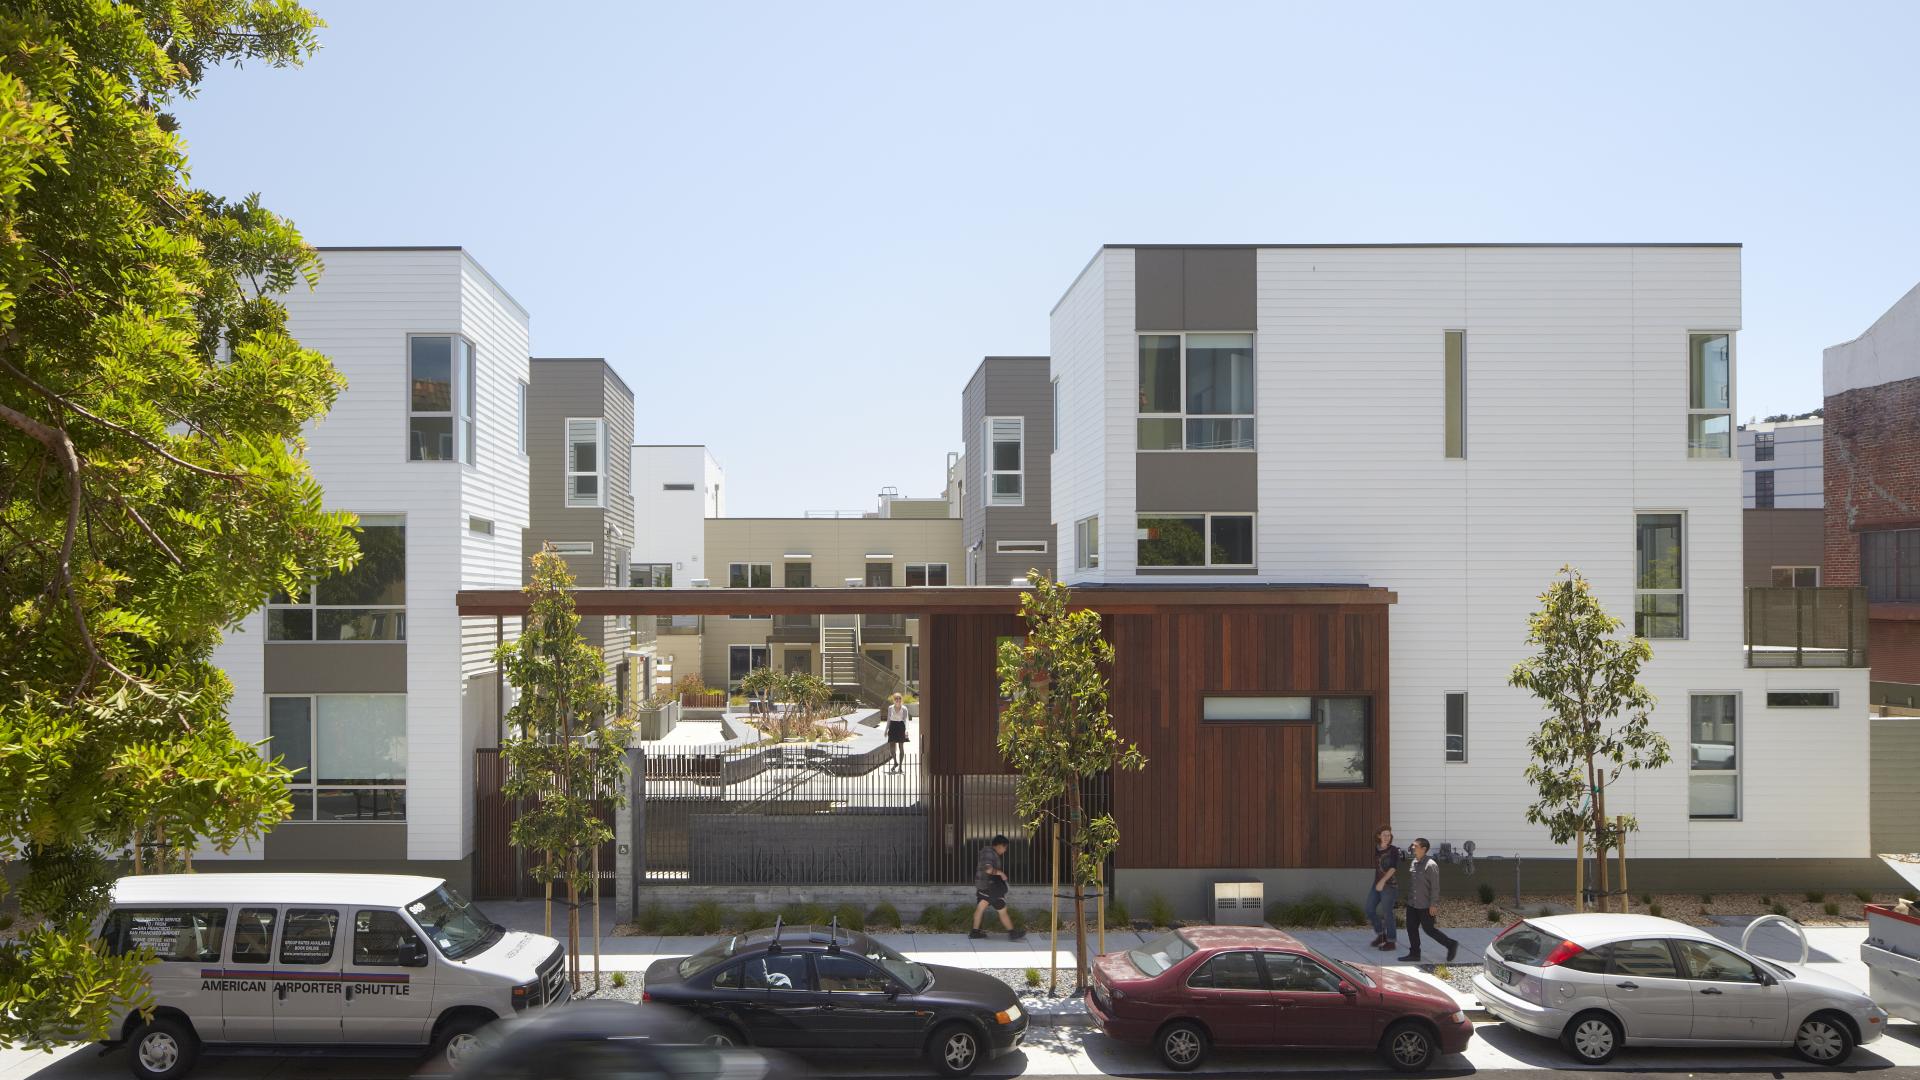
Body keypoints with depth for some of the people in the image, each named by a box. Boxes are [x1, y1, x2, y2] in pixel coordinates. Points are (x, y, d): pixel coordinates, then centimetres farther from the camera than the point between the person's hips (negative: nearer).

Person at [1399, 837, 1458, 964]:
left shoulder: (1430, 865, -19)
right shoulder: (1414, 862, 6)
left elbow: (1435, 886, -18)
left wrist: (1433, 904, -17)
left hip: (1425, 906, -8)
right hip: (1412, 903, 8)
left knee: (1428, 929, 3)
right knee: (1411, 928, 9)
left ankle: (1451, 945, 21)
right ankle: (1414, 954, 20)